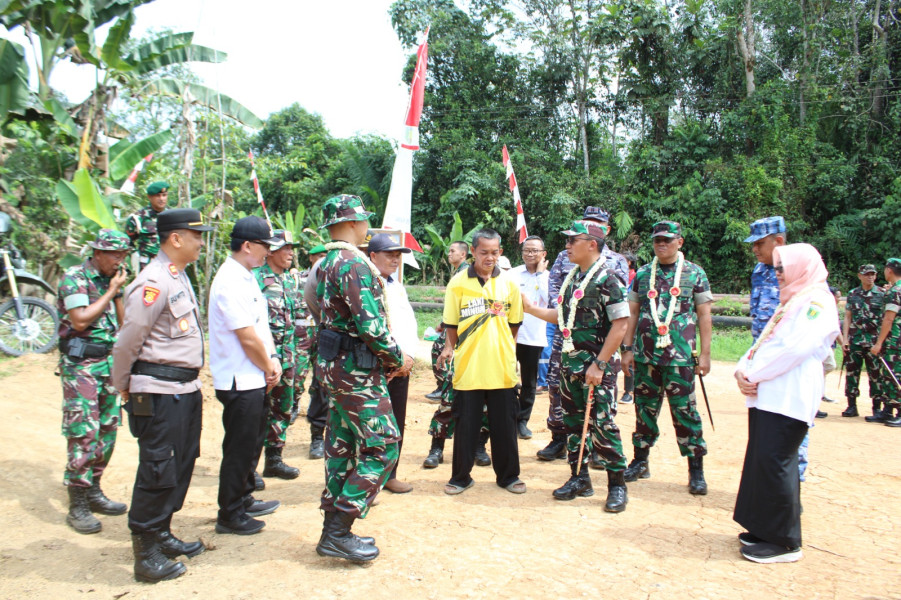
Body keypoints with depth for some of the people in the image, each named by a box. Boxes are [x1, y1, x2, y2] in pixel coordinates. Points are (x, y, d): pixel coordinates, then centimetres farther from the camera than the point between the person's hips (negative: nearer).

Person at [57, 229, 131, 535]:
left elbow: (122, 322, 12)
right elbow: (80, 321, -19)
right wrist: (110, 291, -13)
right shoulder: (74, 277, -9)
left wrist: (118, 291, 1)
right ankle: (78, 506, 2)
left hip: (109, 363, 7)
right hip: (81, 366, -7)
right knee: (83, 434, -7)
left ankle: (93, 492, 23)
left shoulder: (109, 279, 12)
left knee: (107, 430, 10)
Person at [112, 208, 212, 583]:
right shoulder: (153, 283, -18)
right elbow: (127, 343, -15)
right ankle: (146, 554, 13)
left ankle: (161, 534, 33)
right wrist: (124, 388, -4)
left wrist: (192, 382, 18)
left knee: (181, 465, 18)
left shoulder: (179, 278, 14)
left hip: (185, 389, 10)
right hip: (159, 394, -10)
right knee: (157, 471, -1)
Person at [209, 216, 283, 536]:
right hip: (240, 381, -10)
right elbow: (248, 338, -21)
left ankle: (244, 499, 37)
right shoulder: (230, 282, -20)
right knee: (239, 449, 2)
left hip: (253, 379, 10)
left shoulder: (246, 277, 12)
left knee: (252, 443, 21)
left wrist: (273, 359, 3)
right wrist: (268, 367, -7)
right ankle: (230, 515, 16)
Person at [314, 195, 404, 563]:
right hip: (356, 370, -10)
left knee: (342, 446, 15)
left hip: (334, 364, 10)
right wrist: (396, 357, -9)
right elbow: (370, 325, -25)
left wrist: (385, 357, 11)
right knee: (383, 446, -3)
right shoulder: (354, 264, -18)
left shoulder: (327, 263, 13)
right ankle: (338, 532, 1)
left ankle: (334, 529, 23)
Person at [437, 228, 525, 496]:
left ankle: (508, 475, 26)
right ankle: (461, 476, 23)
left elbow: (514, 323, 13)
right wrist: (450, 348, -5)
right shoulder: (458, 283, -1)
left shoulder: (509, 284, 5)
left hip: (501, 368, 2)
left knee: (505, 423, 10)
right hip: (468, 366, -1)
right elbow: (451, 323, 4)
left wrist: (508, 349, 8)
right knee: (465, 425, 7)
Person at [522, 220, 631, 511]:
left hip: (594, 365, -8)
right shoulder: (572, 278, 11)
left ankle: (617, 485, 11)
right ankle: (580, 479, 25)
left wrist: (599, 365, -20)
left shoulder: (607, 280, -13)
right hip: (569, 364, 8)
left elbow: (620, 325, -17)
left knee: (602, 424, -3)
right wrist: (530, 308, 13)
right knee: (573, 422, 13)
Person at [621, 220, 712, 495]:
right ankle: (640, 462, 23)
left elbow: (704, 315, 2)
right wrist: (628, 349, 6)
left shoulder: (695, 274, 2)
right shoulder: (642, 274, 9)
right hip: (645, 356, 3)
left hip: (680, 357, -3)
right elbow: (632, 313, 11)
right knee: (645, 408, 11)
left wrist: (705, 353, -3)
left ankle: (696, 469, 11)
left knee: (684, 411, -1)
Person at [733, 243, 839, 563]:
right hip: (766, 394, 9)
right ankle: (767, 529, 21)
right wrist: (743, 370, 2)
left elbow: (795, 348, -19)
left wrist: (752, 374, -14)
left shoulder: (817, 300, -6)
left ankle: (785, 543, 2)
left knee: (773, 463, -8)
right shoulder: (791, 301, 24)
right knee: (761, 462, 10)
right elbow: (764, 342, 20)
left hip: (789, 398, -9)